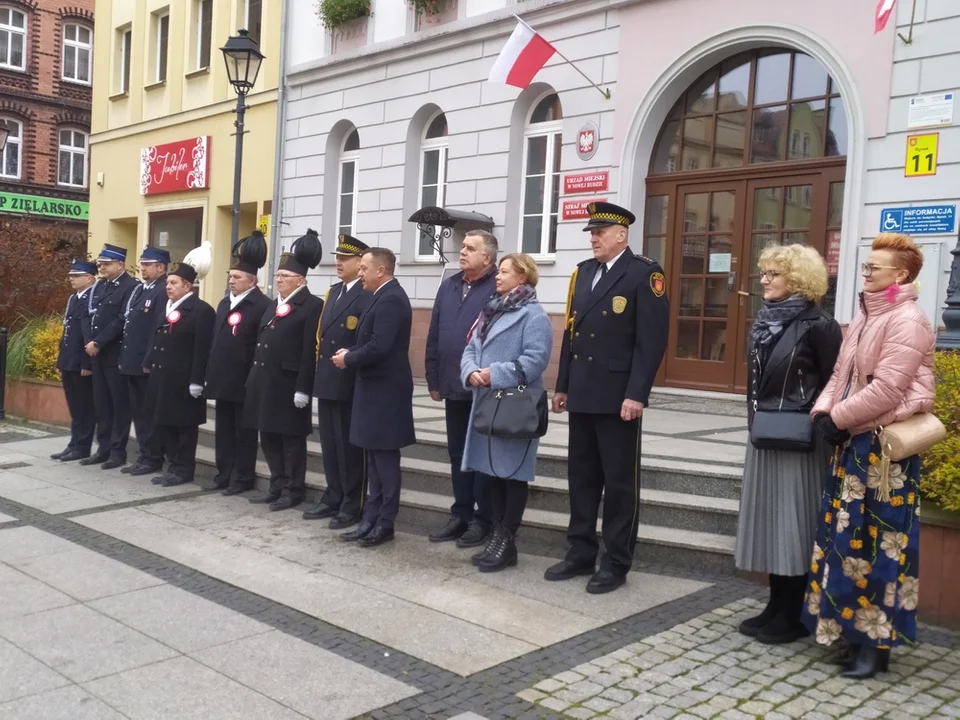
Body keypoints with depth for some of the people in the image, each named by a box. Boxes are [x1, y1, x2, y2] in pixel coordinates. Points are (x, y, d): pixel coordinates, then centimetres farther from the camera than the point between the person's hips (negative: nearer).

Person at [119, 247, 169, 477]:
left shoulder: (164, 292, -14)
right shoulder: (138, 289, 16)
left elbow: (160, 330, -19)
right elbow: (127, 324, 18)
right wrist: (124, 358, 15)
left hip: (148, 364, -9)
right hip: (133, 362, 9)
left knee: (150, 413, 0)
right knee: (138, 412, 13)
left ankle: (153, 459, 8)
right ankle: (145, 456, 22)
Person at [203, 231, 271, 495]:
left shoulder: (262, 305, -12)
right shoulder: (224, 303, 15)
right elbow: (216, 341, 17)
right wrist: (210, 375, 14)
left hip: (245, 383, -8)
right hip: (223, 382, 8)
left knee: (244, 433, 3)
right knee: (224, 432, 14)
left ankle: (243, 478, 12)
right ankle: (224, 475, 23)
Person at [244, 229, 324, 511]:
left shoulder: (312, 305, -10)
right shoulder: (274, 305, 17)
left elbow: (311, 351, -15)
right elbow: (262, 343, 19)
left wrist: (303, 388, -20)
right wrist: (254, 378, 14)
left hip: (289, 384, -9)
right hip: (265, 382, 9)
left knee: (292, 439, 1)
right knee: (269, 438, 13)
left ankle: (294, 491, 12)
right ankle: (277, 487, 25)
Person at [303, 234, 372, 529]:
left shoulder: (369, 296, -12)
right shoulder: (332, 292, 16)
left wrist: (349, 359, -20)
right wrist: (320, 369, 14)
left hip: (350, 384, -8)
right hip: (326, 381, 9)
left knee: (350, 446, 1)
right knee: (330, 444, 15)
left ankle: (353, 506, 11)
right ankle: (333, 499, 26)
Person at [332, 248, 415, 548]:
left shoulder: (390, 299, -18)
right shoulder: (385, 296, 15)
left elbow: (379, 347, -27)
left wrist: (348, 360, -12)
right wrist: (351, 353, 2)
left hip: (385, 390, -10)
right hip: (376, 388, 10)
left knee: (385, 458, -1)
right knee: (375, 459, 13)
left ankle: (385, 523, 7)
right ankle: (372, 519, 21)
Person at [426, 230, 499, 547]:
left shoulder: (498, 289, -10)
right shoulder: (449, 286, 11)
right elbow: (434, 336, 13)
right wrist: (434, 379, 10)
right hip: (453, 387, 7)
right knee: (457, 453, 14)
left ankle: (483, 520, 15)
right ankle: (461, 515, 25)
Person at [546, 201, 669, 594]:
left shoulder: (644, 273, -7)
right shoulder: (583, 271, 15)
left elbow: (652, 340, -13)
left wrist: (636, 394, -18)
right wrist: (563, 386, 13)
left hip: (618, 395, -7)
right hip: (583, 394, 7)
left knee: (620, 481, 3)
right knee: (582, 476, 13)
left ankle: (616, 563, 13)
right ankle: (581, 553, 24)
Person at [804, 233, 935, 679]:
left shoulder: (907, 320, -12)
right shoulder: (865, 317, 14)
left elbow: (888, 389, -19)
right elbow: (841, 373, 13)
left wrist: (837, 417, -13)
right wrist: (823, 411, -3)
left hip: (886, 446, -8)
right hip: (855, 442, 8)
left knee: (878, 542, -2)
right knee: (849, 537, 12)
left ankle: (876, 642, 8)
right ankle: (854, 627, 23)